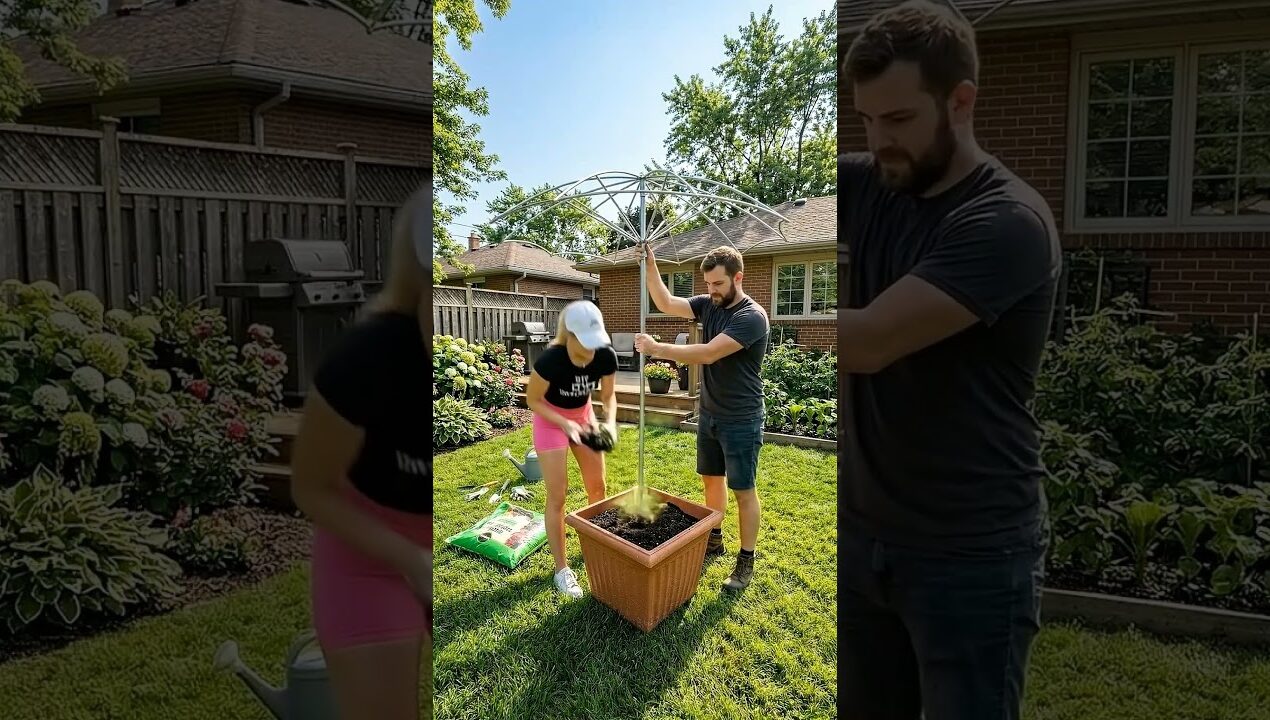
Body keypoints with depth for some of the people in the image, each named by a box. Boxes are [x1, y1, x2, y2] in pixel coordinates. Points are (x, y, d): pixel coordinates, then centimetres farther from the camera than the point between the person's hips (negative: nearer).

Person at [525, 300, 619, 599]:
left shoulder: (606, 356, -23)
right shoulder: (550, 359, -34)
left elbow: (608, 395, -5)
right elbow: (532, 400, -19)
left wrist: (610, 422, -24)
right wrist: (565, 424, -29)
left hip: (584, 415, 4)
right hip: (551, 419, -4)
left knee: (597, 487, 10)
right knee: (557, 496, -3)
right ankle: (562, 569, 9)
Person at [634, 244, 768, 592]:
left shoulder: (752, 317, -23)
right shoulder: (708, 304, 1)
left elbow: (707, 354, -30)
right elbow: (666, 303, 0)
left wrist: (656, 348, -27)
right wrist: (650, 265, -14)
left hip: (741, 421, -7)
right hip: (709, 415, 8)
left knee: (743, 491, 3)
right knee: (711, 479, 19)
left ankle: (746, 561, 14)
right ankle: (713, 539, 37)